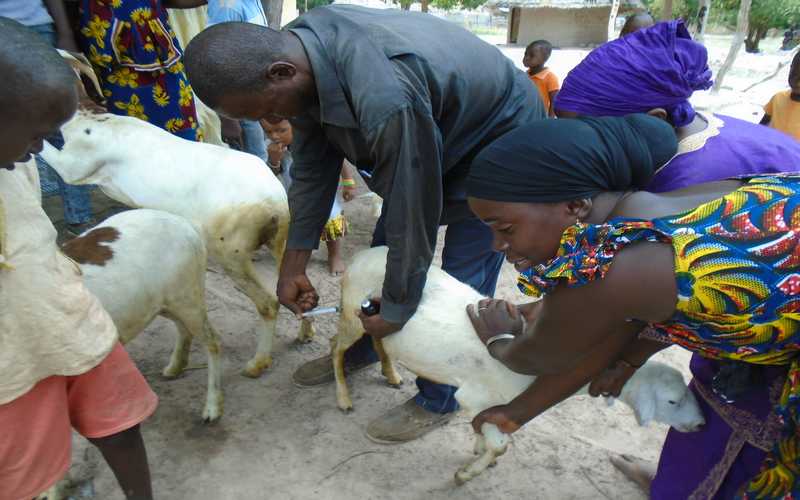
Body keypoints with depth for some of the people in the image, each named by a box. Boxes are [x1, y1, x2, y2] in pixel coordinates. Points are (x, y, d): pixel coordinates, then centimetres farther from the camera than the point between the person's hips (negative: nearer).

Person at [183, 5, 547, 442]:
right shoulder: (297, 48, -16)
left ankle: (437, 402, 16)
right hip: (437, 132, 8)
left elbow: (413, 216, -34)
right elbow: (312, 167, -7)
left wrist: (396, 310, -18)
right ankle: (360, 350, 35)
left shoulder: (384, 99, -44)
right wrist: (293, 265, -5)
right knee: (382, 248, 14)